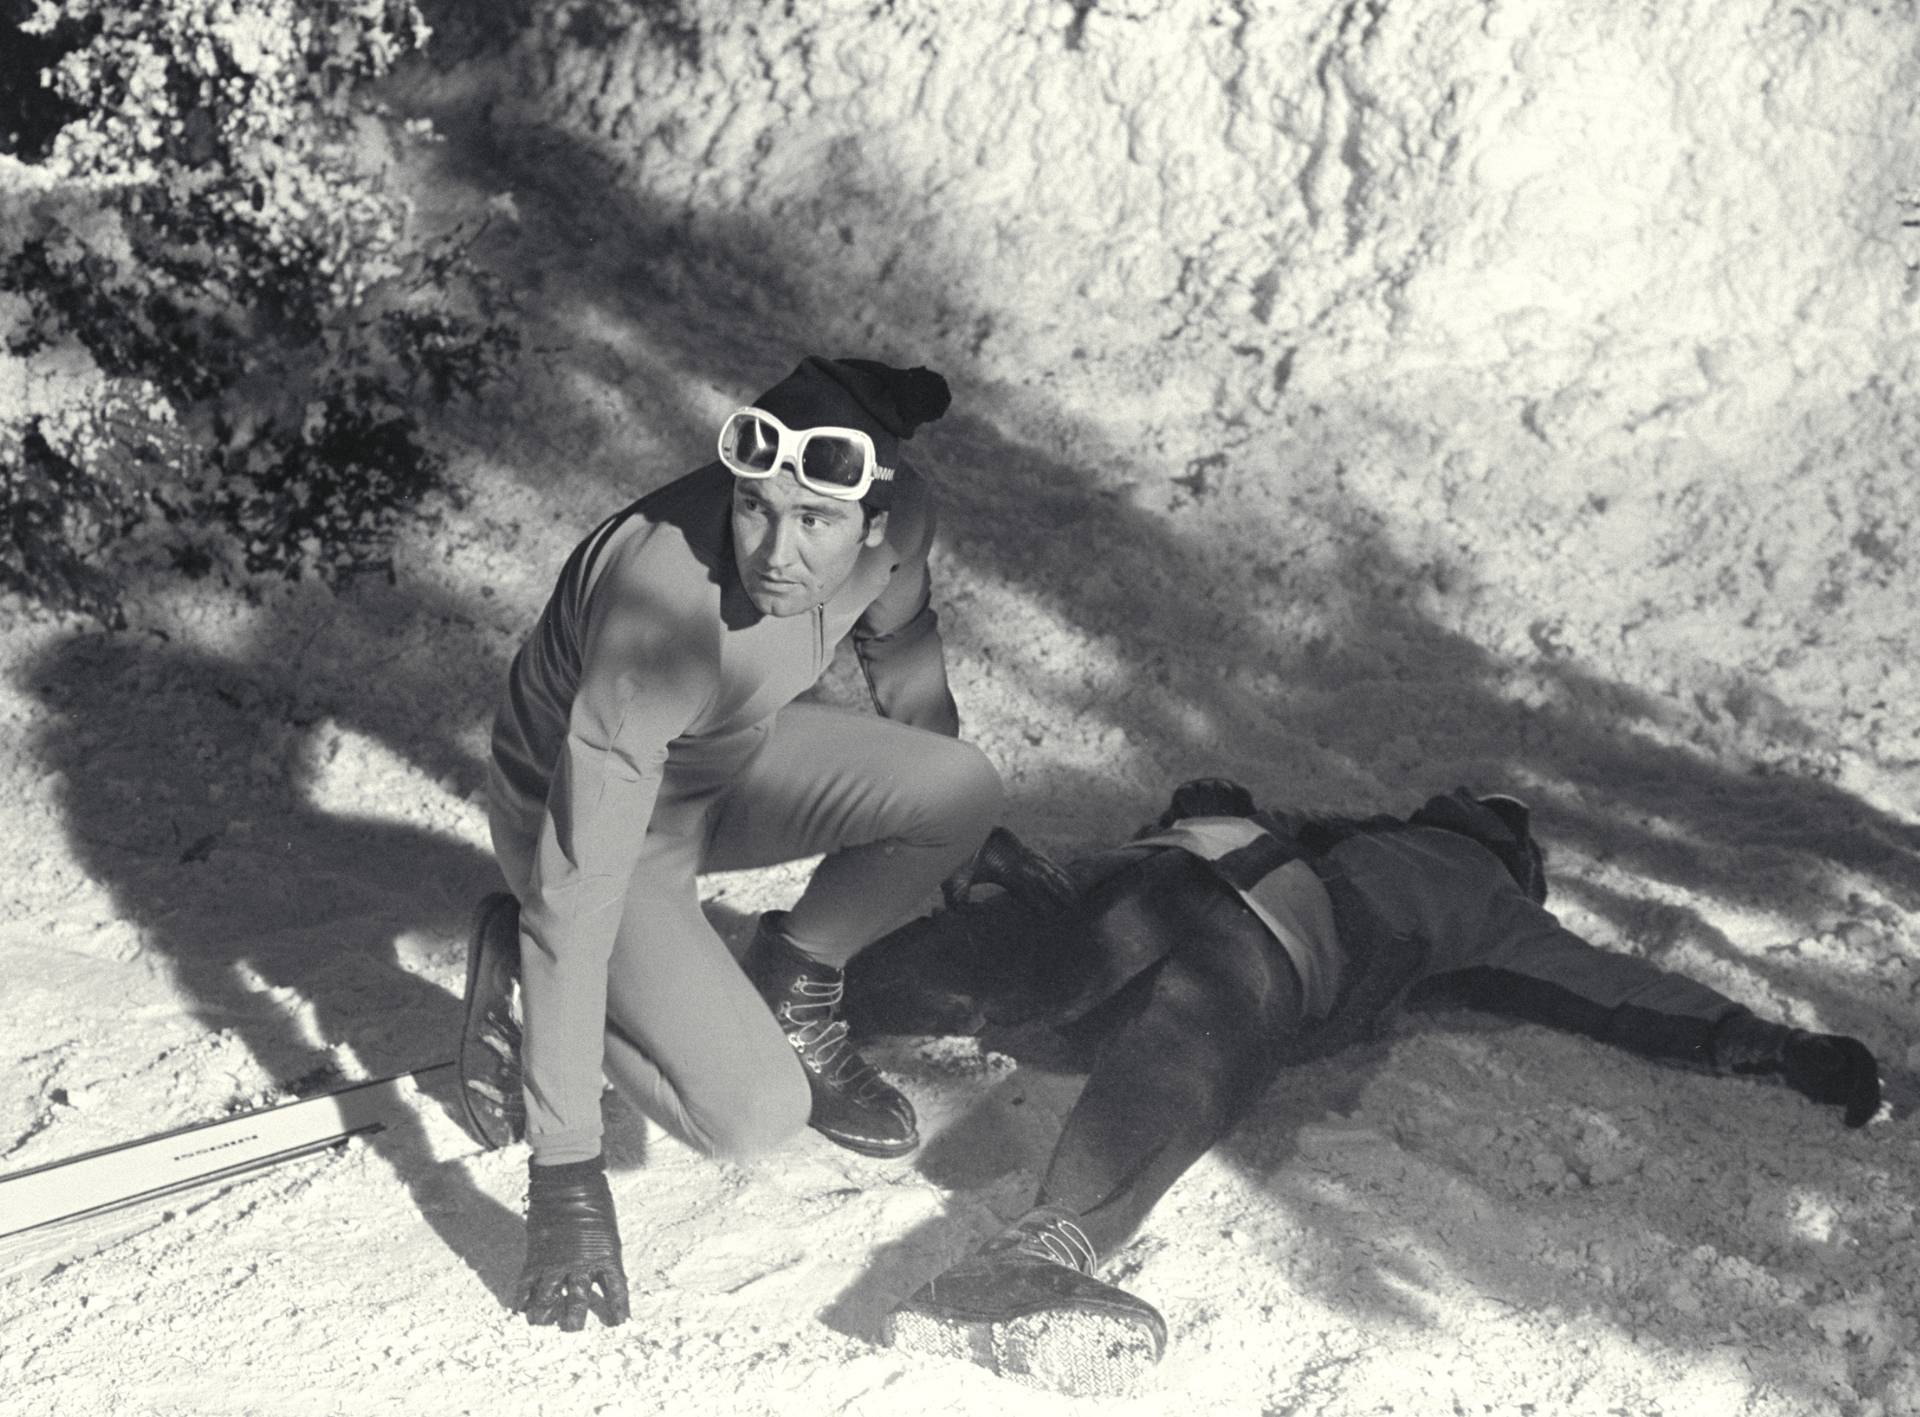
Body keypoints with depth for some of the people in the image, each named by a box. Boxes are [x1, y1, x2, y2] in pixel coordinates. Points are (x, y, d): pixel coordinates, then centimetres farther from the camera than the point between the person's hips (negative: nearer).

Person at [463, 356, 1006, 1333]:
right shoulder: (663, 610, -40)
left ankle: (791, 991, 7)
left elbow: (903, 664, 5)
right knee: (753, 1116, -19)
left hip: (733, 762, 6)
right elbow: (580, 894, -36)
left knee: (964, 793, -19)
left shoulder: (900, 515, -21)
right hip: (594, 815, -6)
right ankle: (522, 970, 5)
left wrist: (951, 849, 21)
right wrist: (565, 1180, -35)